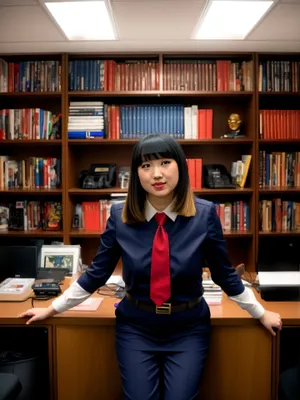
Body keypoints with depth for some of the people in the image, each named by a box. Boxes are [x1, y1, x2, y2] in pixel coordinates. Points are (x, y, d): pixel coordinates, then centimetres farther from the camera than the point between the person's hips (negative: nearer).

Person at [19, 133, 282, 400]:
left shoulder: (205, 214, -13)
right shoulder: (120, 216, -11)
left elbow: (224, 273, 0)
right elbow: (97, 273, 0)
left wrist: (260, 313, 9)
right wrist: (53, 308, 5)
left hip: (188, 328, 0)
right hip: (136, 327, 1)